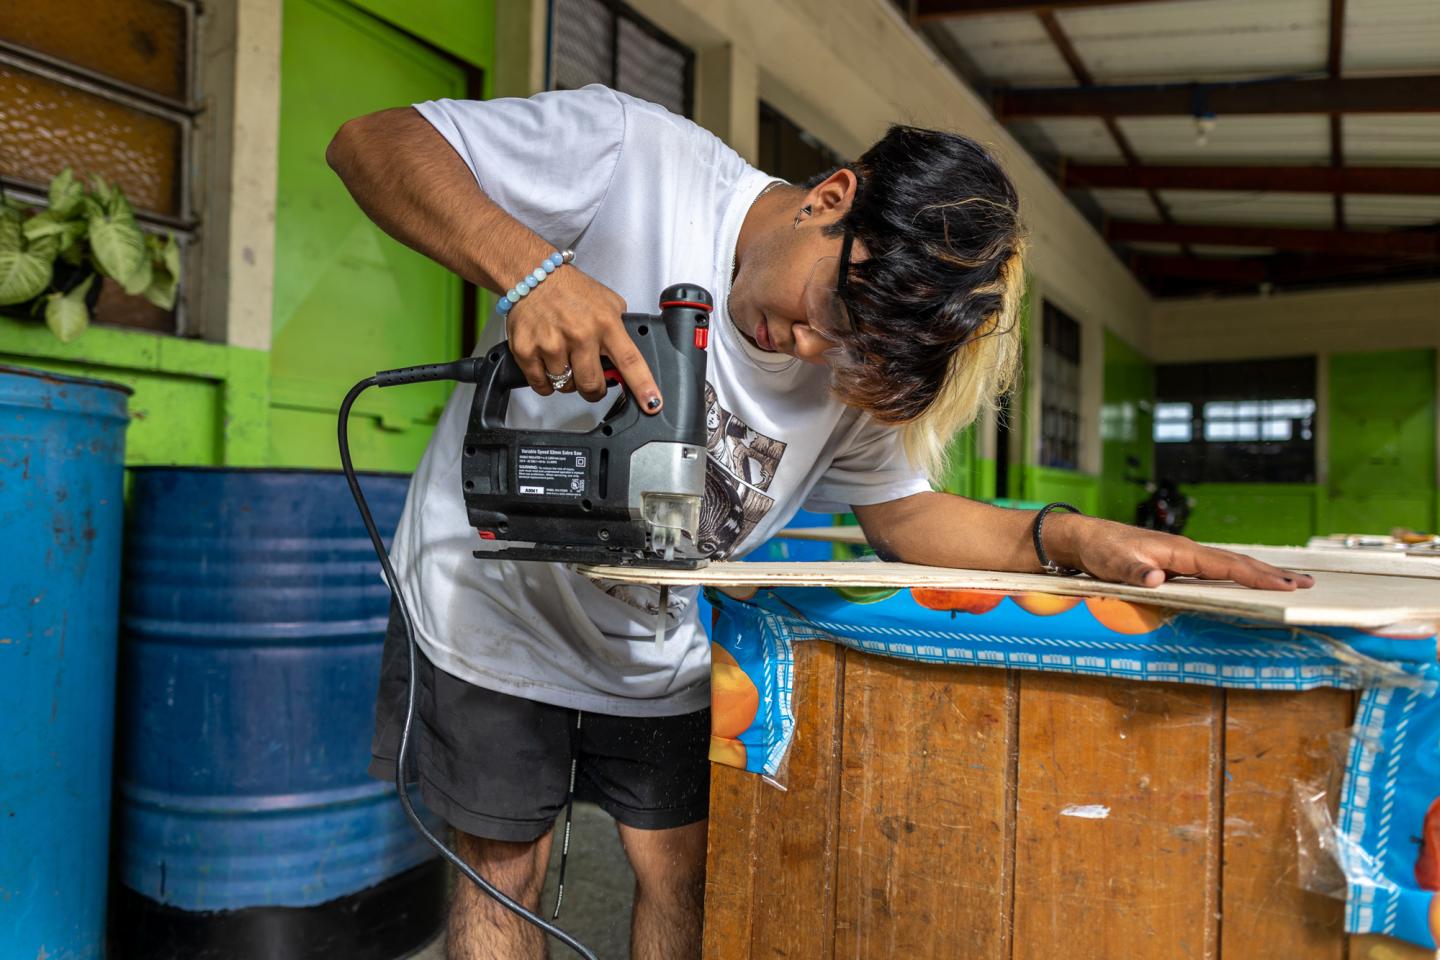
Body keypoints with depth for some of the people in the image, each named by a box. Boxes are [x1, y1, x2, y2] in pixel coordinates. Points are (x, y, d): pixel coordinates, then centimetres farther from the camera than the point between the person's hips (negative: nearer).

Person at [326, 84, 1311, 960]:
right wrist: (531, 267, -43)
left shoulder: (854, 371, -13)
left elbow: (904, 511, -5)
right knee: (505, 869, 9)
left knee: (685, 875, 10)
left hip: (660, 657, 3)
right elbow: (371, 140, -24)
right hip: (490, 607, -3)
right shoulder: (633, 158, -26)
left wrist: (1075, 539, -23)